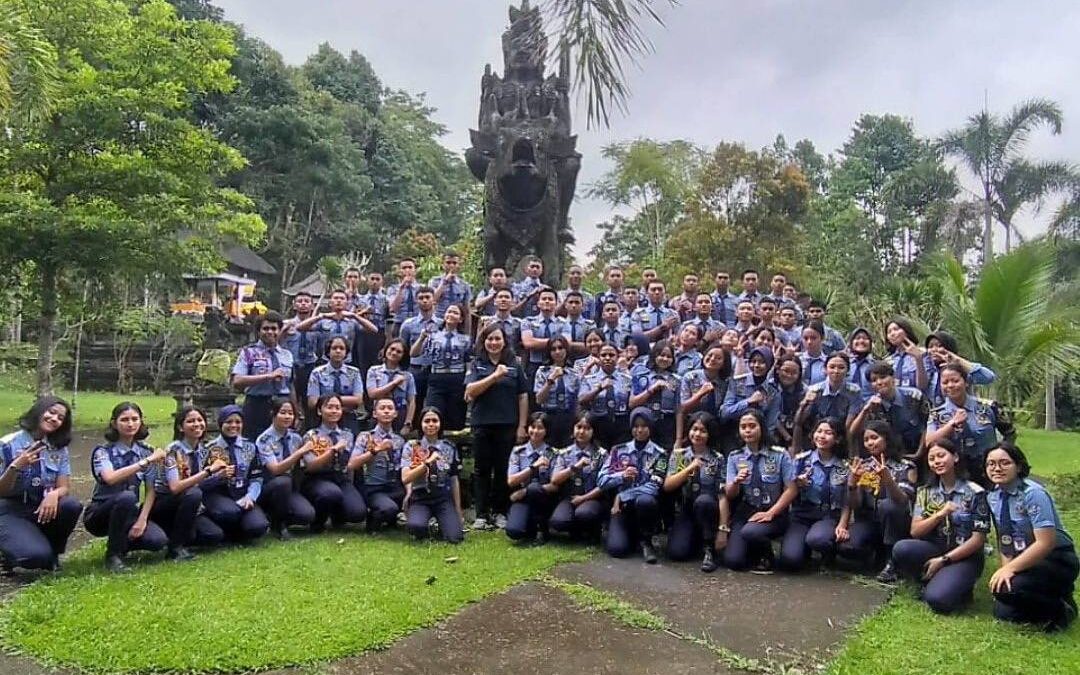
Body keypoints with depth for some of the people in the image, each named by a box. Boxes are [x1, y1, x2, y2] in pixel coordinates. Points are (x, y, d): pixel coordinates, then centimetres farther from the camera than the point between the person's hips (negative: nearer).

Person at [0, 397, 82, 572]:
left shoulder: (59, 450, 3)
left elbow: (64, 488, -3)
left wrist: (53, 494, -28)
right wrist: (16, 467, -28)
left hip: (42, 509, 4)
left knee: (72, 505, -30)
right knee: (38, 555, -31)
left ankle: (52, 554, -2)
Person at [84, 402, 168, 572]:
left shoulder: (146, 452, 1)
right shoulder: (103, 451, -11)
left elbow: (151, 491, -3)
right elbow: (110, 478, -33)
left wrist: (142, 520, -17)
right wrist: (147, 461, -33)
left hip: (127, 513, 4)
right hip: (99, 515, -3)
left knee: (158, 540, -25)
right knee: (127, 497, -37)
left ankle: (122, 542, 9)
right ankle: (113, 555, -17)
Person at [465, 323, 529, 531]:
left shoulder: (514, 365, 5)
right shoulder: (476, 364, 5)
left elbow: (523, 397, 5)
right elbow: (470, 391, -9)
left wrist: (522, 426, 1)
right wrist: (495, 375, -16)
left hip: (507, 425, 0)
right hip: (482, 424, 0)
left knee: (502, 469, 5)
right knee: (482, 469, 4)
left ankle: (500, 512, 15)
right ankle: (481, 514, 10)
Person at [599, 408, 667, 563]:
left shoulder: (659, 454, 0)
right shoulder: (618, 450, 6)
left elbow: (654, 487, -10)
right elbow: (602, 480, 2)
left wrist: (621, 496, -14)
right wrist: (621, 475, -17)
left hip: (646, 504, -1)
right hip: (622, 507, 1)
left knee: (644, 500, -38)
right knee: (616, 548, -23)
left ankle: (647, 541, -9)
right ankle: (631, 534, 15)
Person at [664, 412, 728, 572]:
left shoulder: (717, 459, -4)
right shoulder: (678, 454, 2)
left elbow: (722, 495, -10)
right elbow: (667, 486, -6)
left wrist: (723, 529, -16)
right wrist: (689, 469, -18)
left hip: (707, 511, -2)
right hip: (684, 513, 2)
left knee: (703, 500, -37)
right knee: (676, 552, -24)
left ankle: (708, 549, -16)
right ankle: (696, 538, 12)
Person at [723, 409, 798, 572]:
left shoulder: (780, 455, -4)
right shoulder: (734, 457, 5)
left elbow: (792, 489, -7)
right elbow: (729, 495, 2)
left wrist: (770, 513, -16)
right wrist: (736, 481, -21)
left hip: (774, 514, -3)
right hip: (744, 513, 3)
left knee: (749, 532, -35)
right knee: (733, 561, -18)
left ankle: (766, 555, -2)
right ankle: (754, 551, 17)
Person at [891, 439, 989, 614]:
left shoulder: (975, 492, -7)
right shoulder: (925, 491, 5)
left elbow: (978, 539, -9)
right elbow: (915, 531, -3)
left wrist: (944, 560, -14)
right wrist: (940, 514, -18)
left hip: (964, 557, -4)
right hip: (934, 550, 4)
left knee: (937, 599, -30)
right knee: (901, 549, -30)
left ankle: (958, 588, 5)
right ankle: (936, 582, -2)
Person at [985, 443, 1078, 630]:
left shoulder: (1033, 494, -21)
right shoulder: (993, 497, 1)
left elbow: (1045, 543, -25)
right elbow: (1003, 540, 8)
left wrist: (1010, 569, -27)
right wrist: (1006, 569, -7)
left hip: (1056, 562, -7)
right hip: (1025, 560, 7)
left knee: (1006, 589, -28)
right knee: (1003, 612, -5)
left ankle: (1060, 607, -2)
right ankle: (1049, 596, 18)